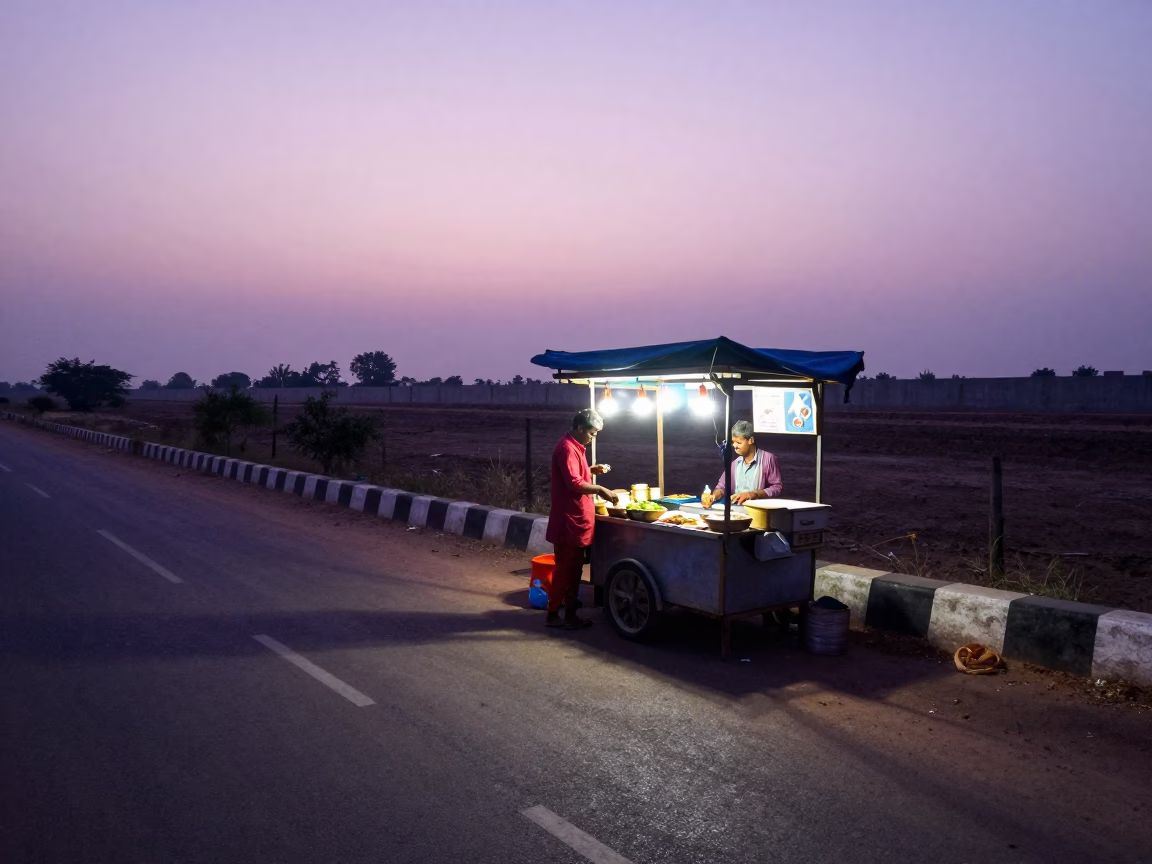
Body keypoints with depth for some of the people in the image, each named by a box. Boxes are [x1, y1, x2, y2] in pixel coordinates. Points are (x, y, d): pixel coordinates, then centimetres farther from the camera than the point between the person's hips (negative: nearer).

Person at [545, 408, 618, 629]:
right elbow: (574, 482, -26)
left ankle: (570, 613, 20)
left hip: (578, 519, 10)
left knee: (574, 569, 13)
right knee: (564, 569, -3)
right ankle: (553, 614, 6)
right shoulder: (567, 448, -17)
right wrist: (600, 490, -22)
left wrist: (593, 470, 15)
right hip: (568, 520, -10)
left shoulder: (576, 447, 15)